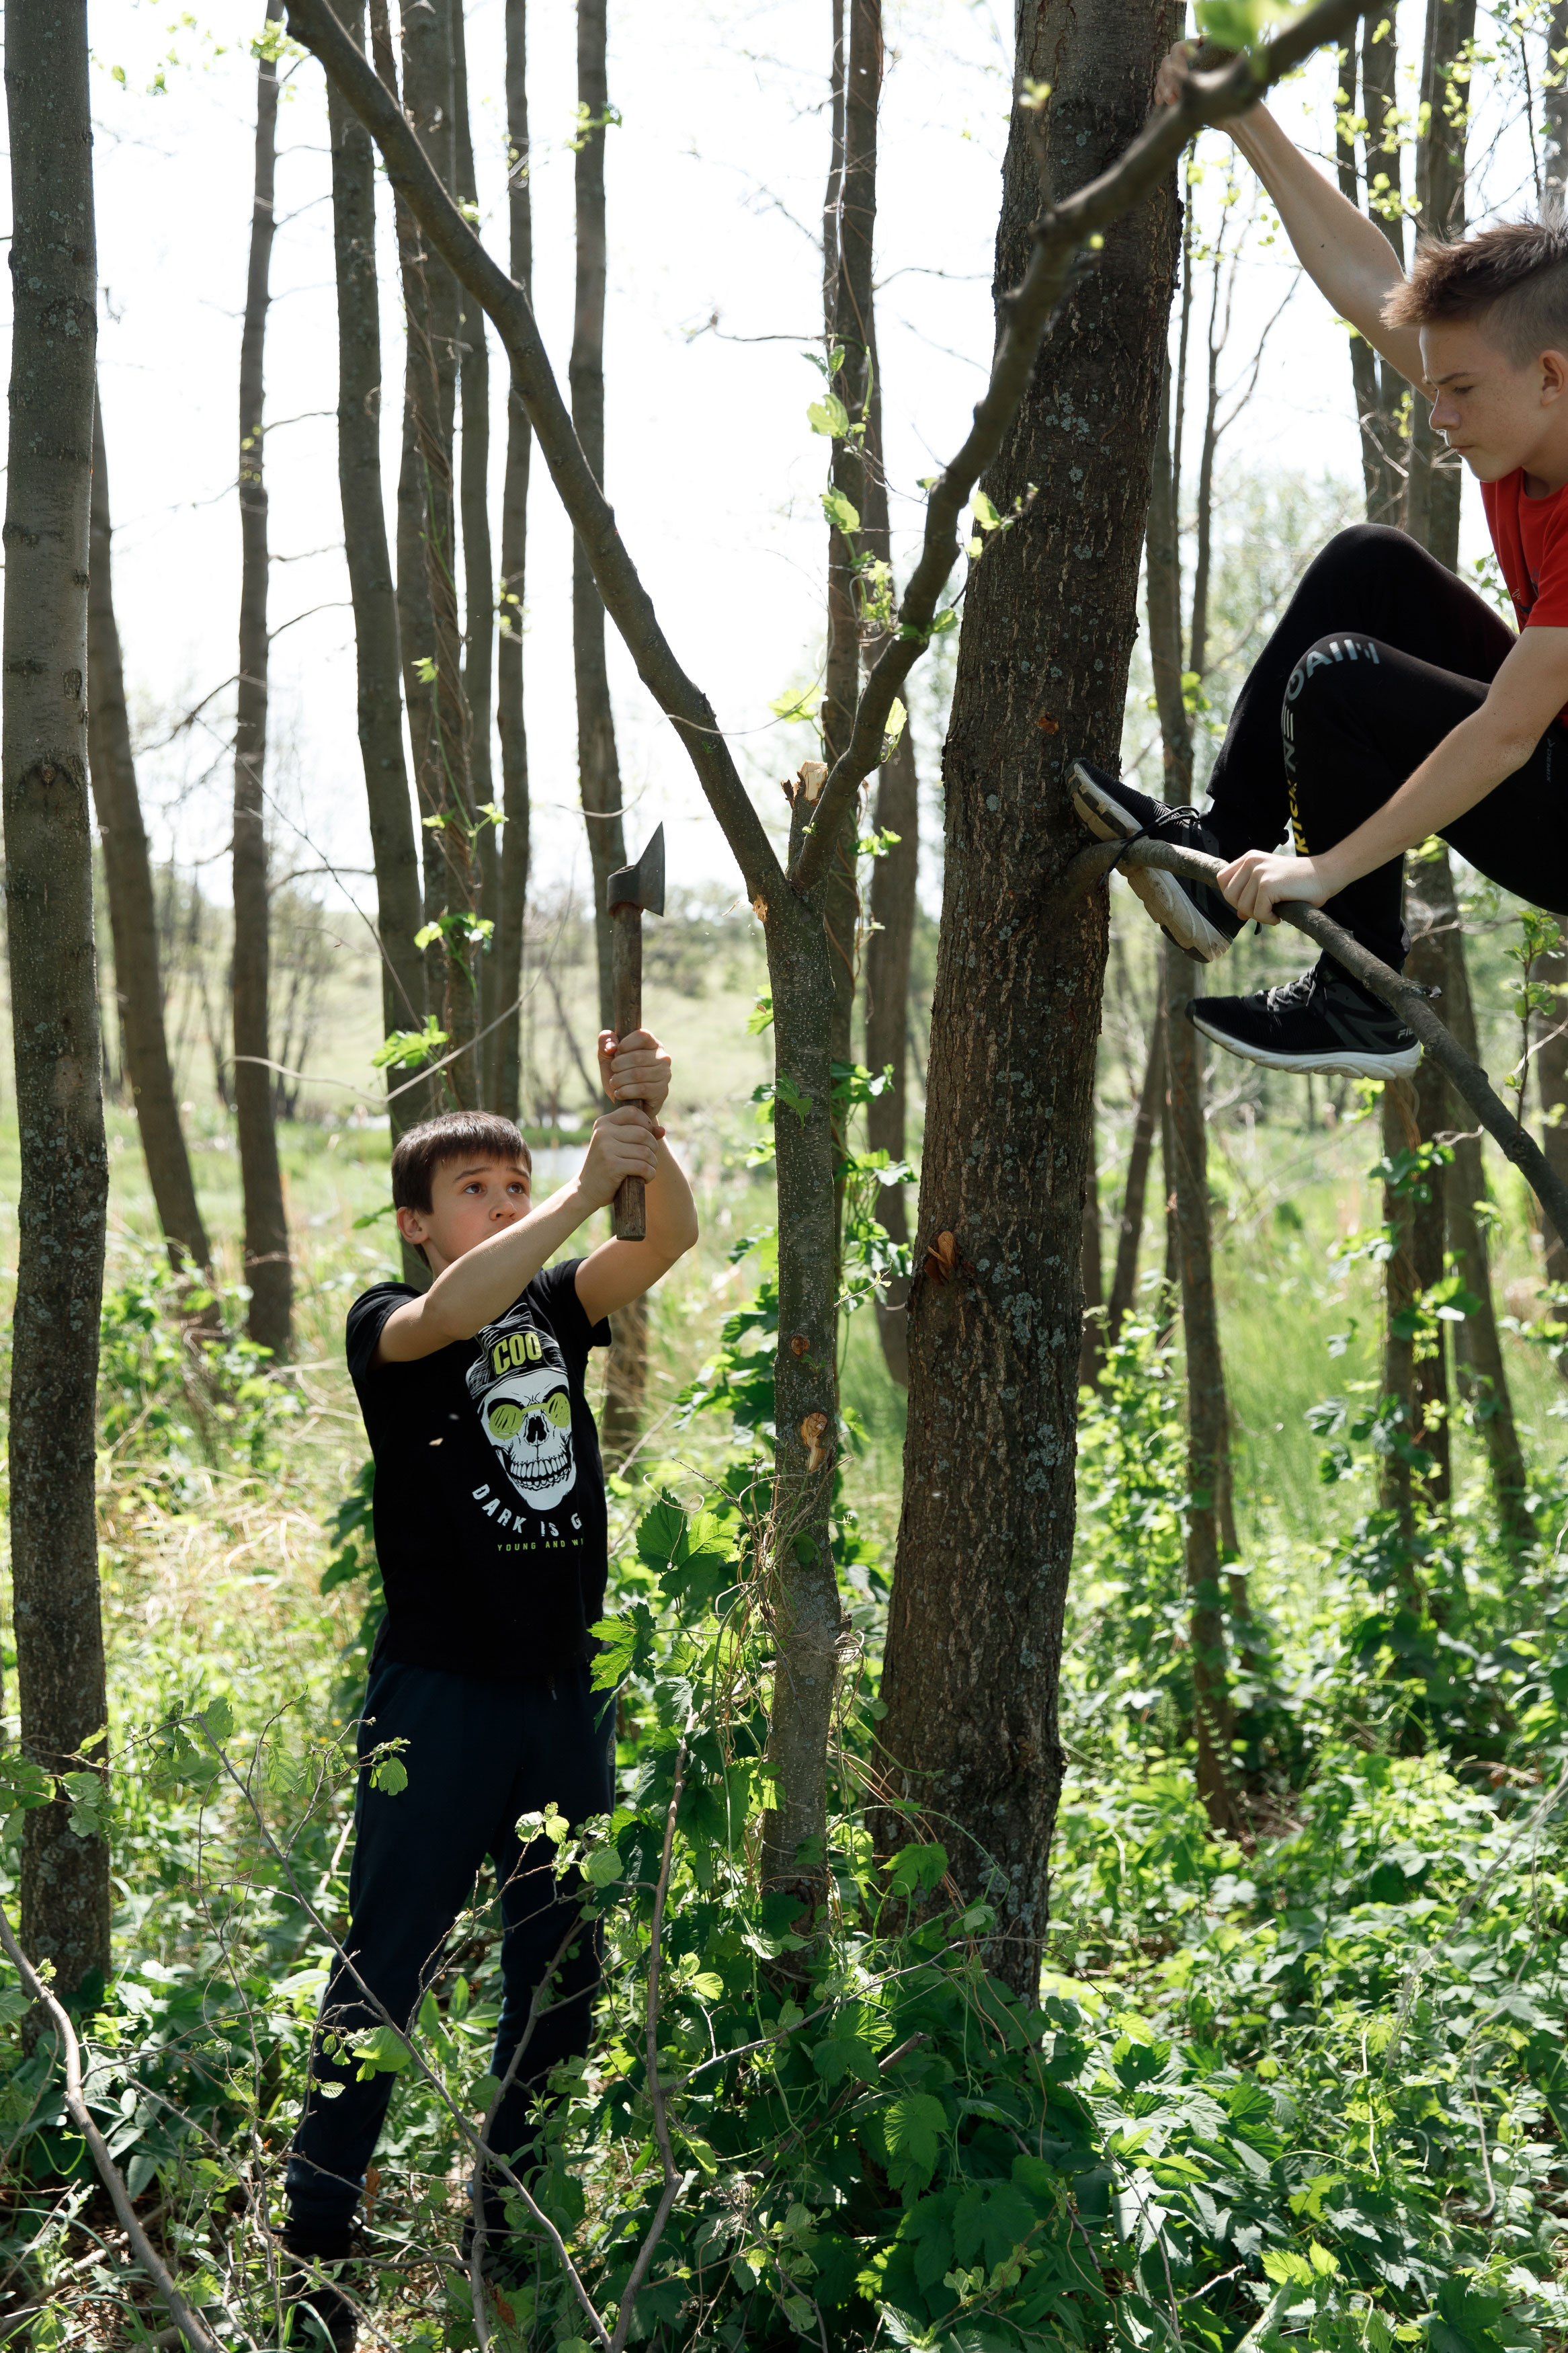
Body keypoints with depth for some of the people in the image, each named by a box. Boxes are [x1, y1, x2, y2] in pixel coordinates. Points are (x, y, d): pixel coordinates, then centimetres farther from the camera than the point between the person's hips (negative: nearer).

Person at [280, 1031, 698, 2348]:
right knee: (387, 1971, -2)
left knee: (562, 1970, 14)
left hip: (568, 1690, 6)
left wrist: (648, 1138, -28)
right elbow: (449, 1313, -29)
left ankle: (518, 2221, 29)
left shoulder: (559, 1309, 8)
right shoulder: (388, 1328, -6)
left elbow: (671, 1239, -8)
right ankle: (313, 2241, 6)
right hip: (440, 1695, -5)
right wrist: (583, 1190, -36)